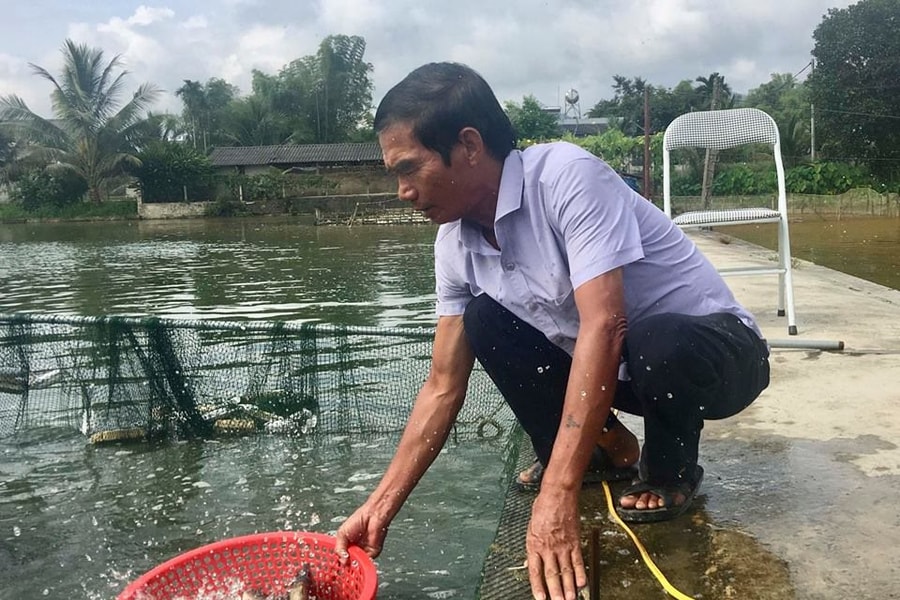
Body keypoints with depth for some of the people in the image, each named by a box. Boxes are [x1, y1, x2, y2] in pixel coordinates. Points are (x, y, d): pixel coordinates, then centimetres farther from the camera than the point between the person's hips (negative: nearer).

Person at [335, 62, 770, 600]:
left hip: (715, 348, -5)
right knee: (485, 319, -8)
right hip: (613, 368, 6)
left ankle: (671, 469, -3)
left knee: (656, 347, -37)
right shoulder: (455, 244, -7)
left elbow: (604, 326, -37)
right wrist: (382, 506, -8)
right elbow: (444, 387, -3)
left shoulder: (567, 175, -28)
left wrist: (557, 496, -40)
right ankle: (602, 447, 7)